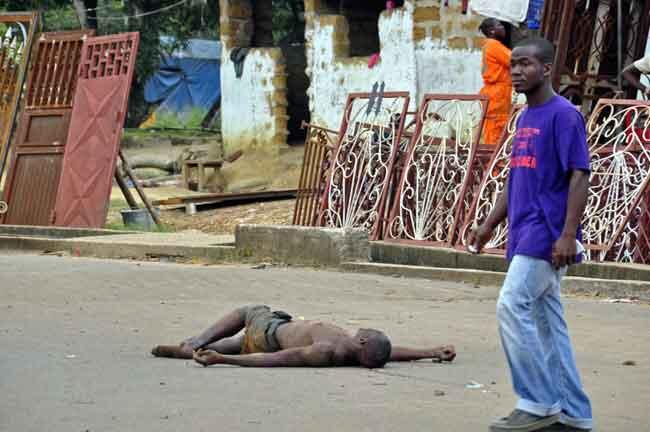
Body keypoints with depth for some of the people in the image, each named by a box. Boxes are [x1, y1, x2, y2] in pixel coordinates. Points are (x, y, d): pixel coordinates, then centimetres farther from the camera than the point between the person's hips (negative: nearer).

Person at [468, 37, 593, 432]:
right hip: (525, 236, 9)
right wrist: (490, 225, 18)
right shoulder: (525, 119, 17)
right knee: (547, 321, 9)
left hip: (547, 236, -9)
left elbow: (579, 176, -15)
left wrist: (568, 234, -22)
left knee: (513, 307, -15)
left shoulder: (563, 115, -10)